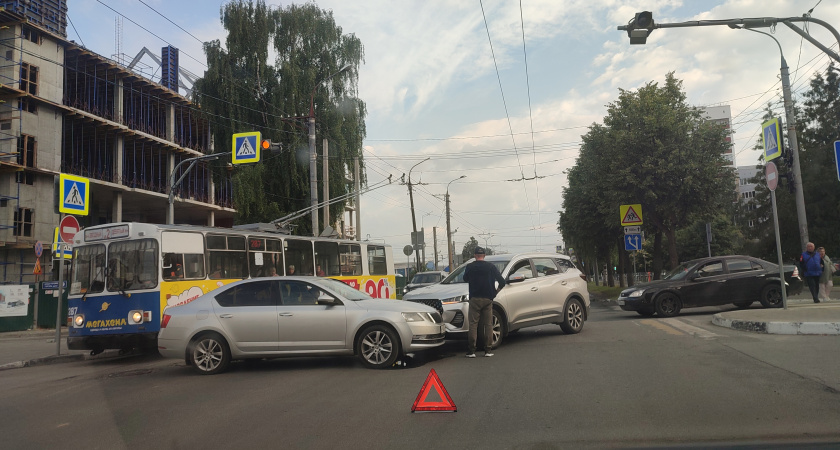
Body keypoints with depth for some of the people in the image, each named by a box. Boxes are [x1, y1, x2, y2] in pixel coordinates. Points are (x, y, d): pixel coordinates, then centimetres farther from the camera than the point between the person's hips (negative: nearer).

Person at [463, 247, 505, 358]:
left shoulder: (470, 267, 0)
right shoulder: (491, 267, 2)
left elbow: (465, 279, 16)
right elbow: (502, 281, 2)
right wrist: (496, 291, 17)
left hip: (474, 299, -1)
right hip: (488, 299, 1)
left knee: (473, 324, 0)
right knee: (488, 324, 7)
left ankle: (471, 351, -3)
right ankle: (488, 350, 7)